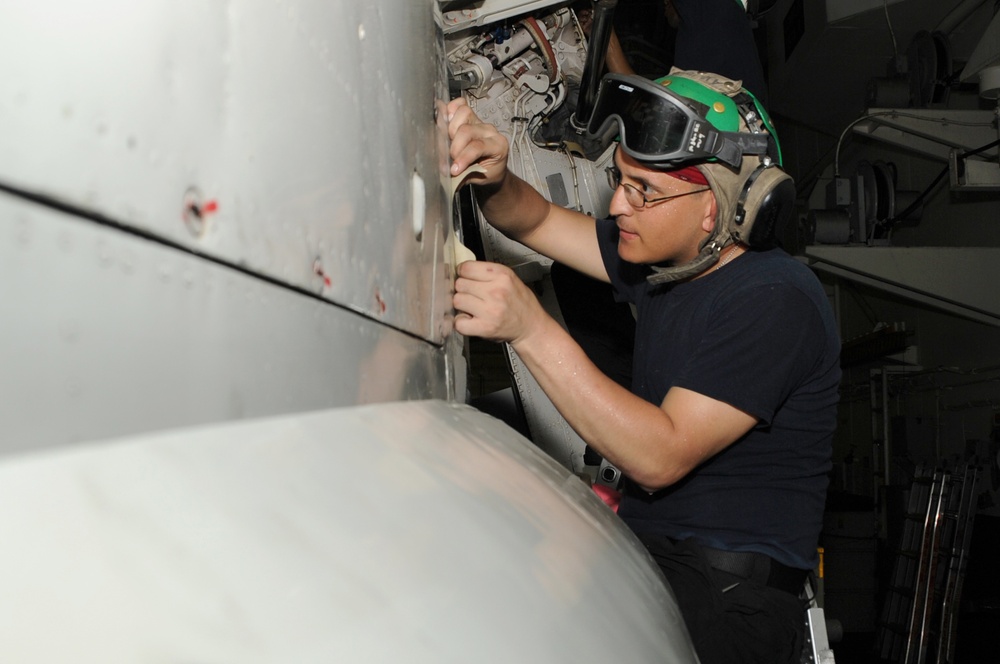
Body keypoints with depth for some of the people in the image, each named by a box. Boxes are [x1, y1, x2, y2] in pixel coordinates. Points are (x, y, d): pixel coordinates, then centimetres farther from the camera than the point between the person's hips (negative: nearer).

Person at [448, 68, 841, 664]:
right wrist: (492, 178, -8)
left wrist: (532, 329, -28)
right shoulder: (659, 258, 8)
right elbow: (536, 221, 16)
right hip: (643, 549, 8)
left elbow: (661, 455, -23)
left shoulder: (774, 301, -17)